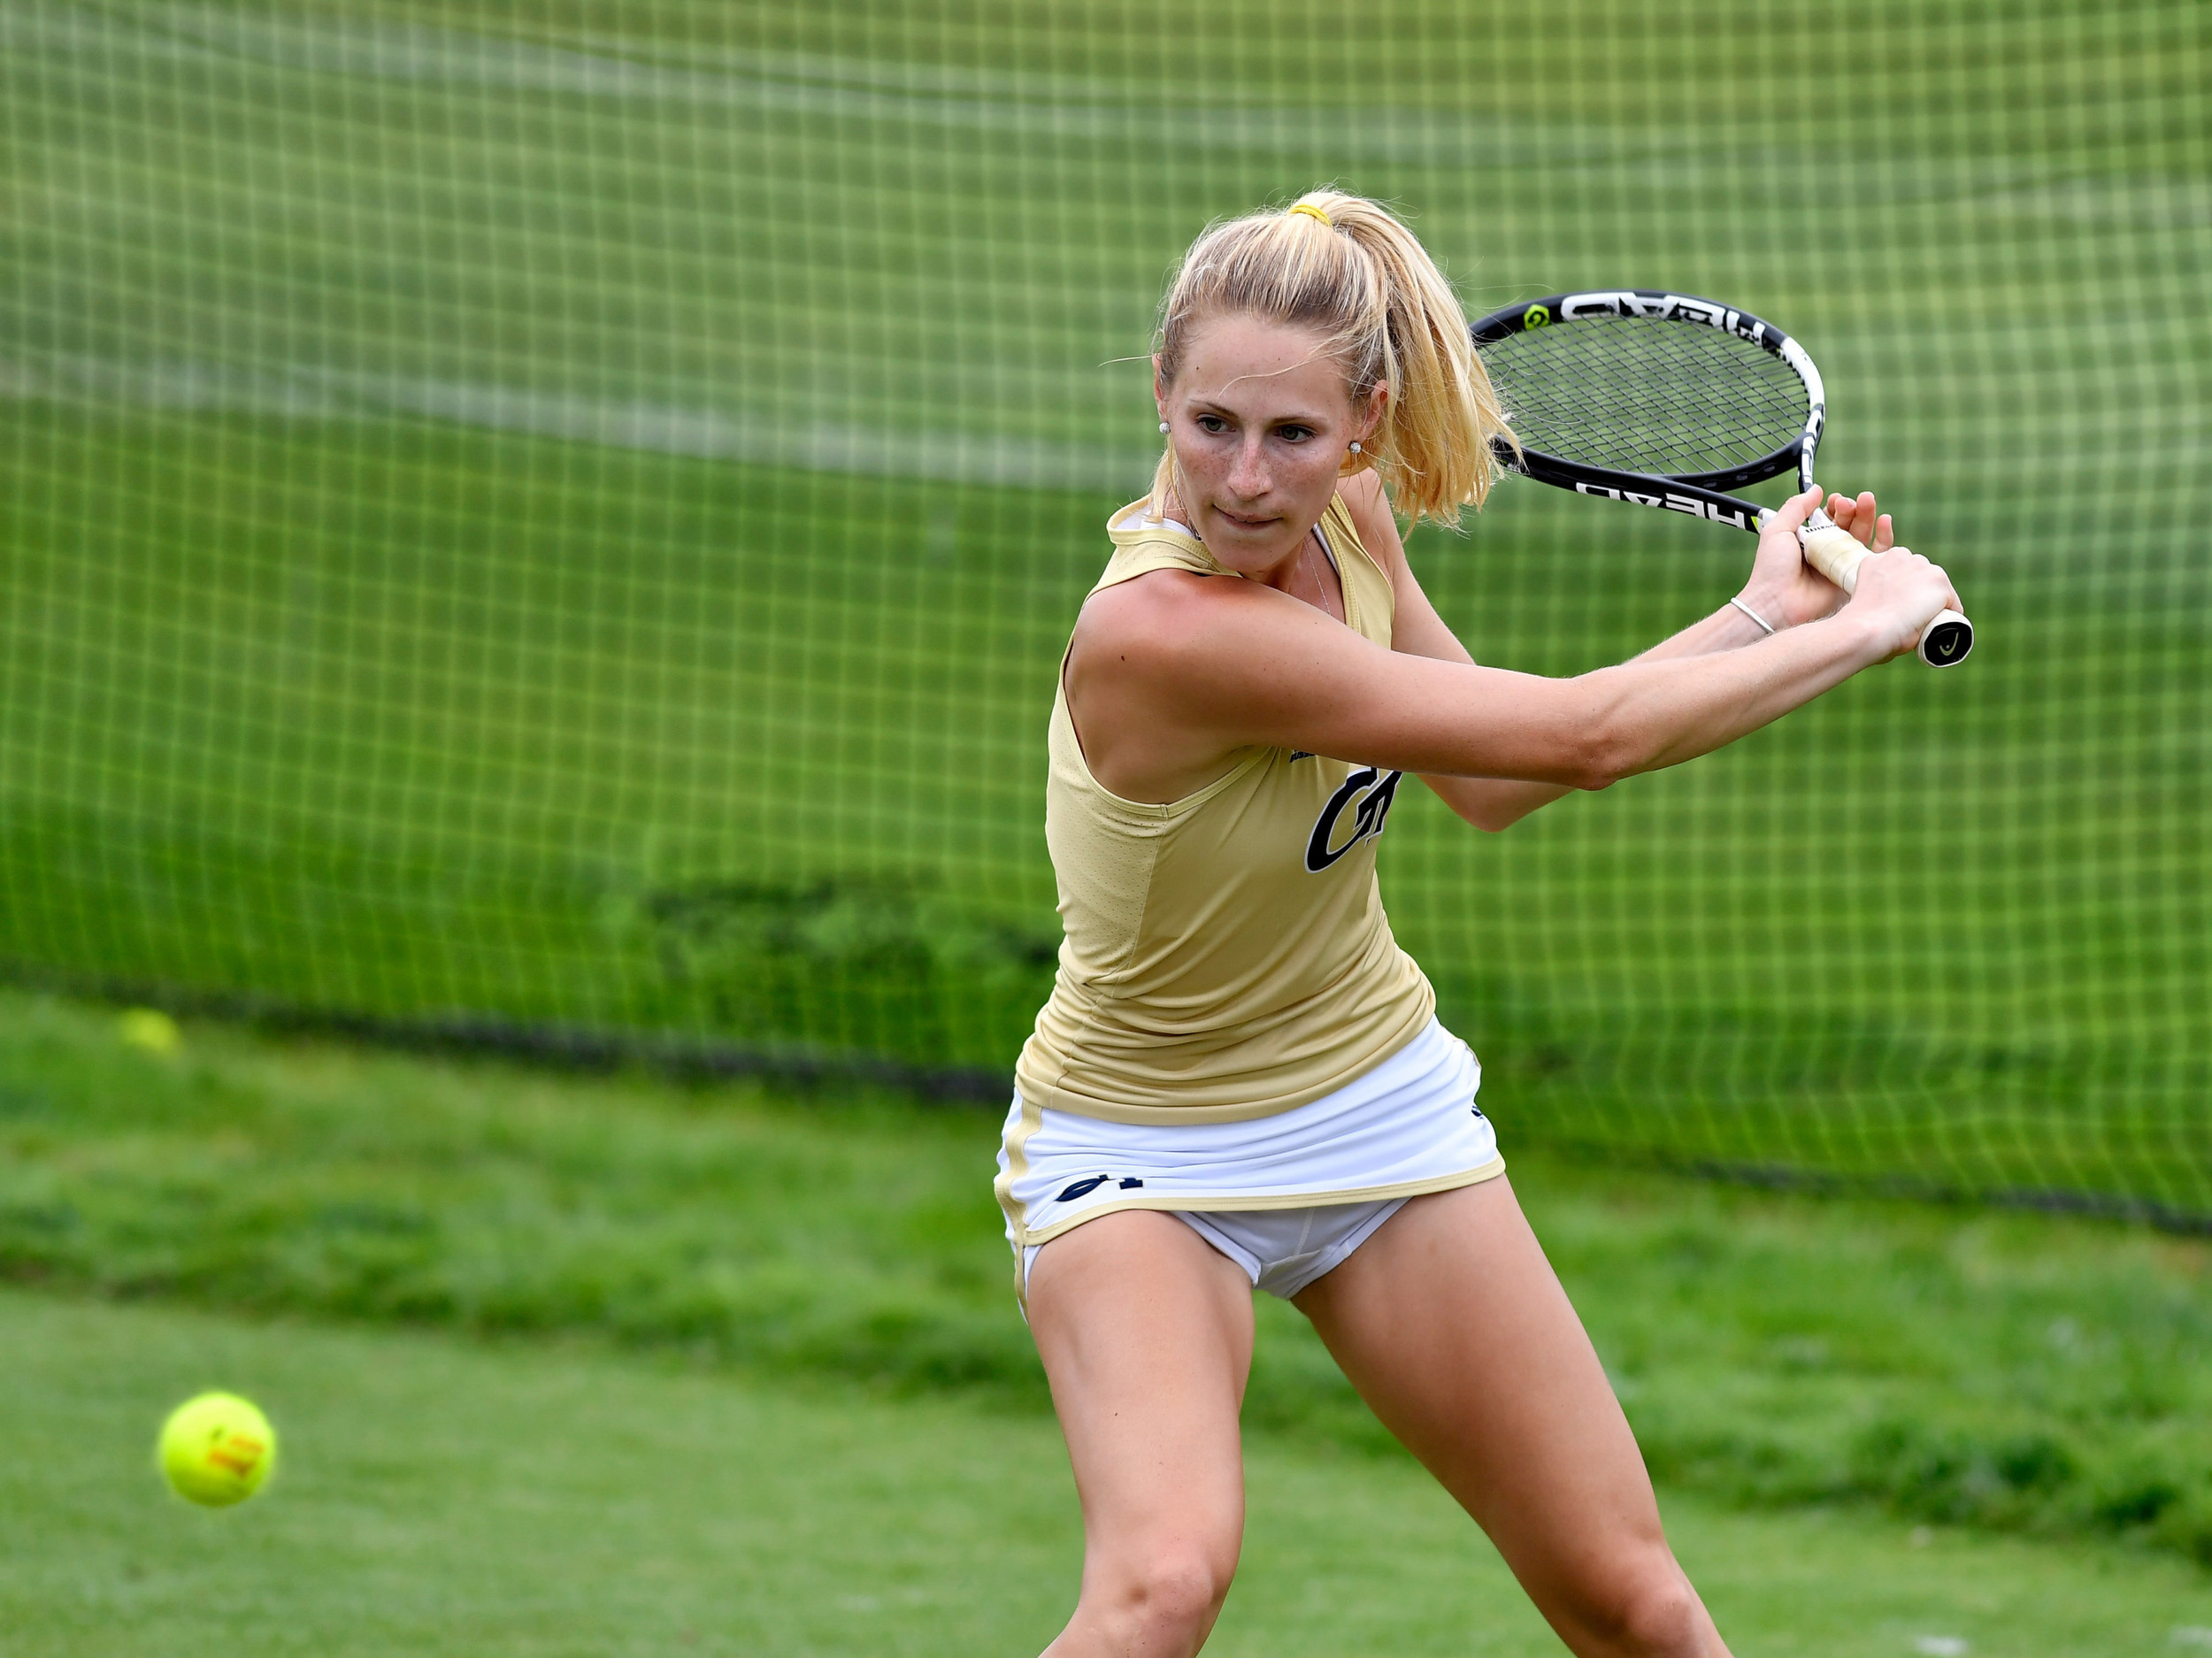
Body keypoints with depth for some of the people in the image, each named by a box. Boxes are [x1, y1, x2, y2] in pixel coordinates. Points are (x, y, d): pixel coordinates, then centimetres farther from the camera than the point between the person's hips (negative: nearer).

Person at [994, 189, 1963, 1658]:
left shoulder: (1348, 516, -10)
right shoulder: (1160, 628, -33)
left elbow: (1495, 779, 8)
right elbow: (1579, 737, -30)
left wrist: (1762, 613, 3)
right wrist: (1864, 630, -18)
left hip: (1382, 1105, 7)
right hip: (1141, 1164, -6)